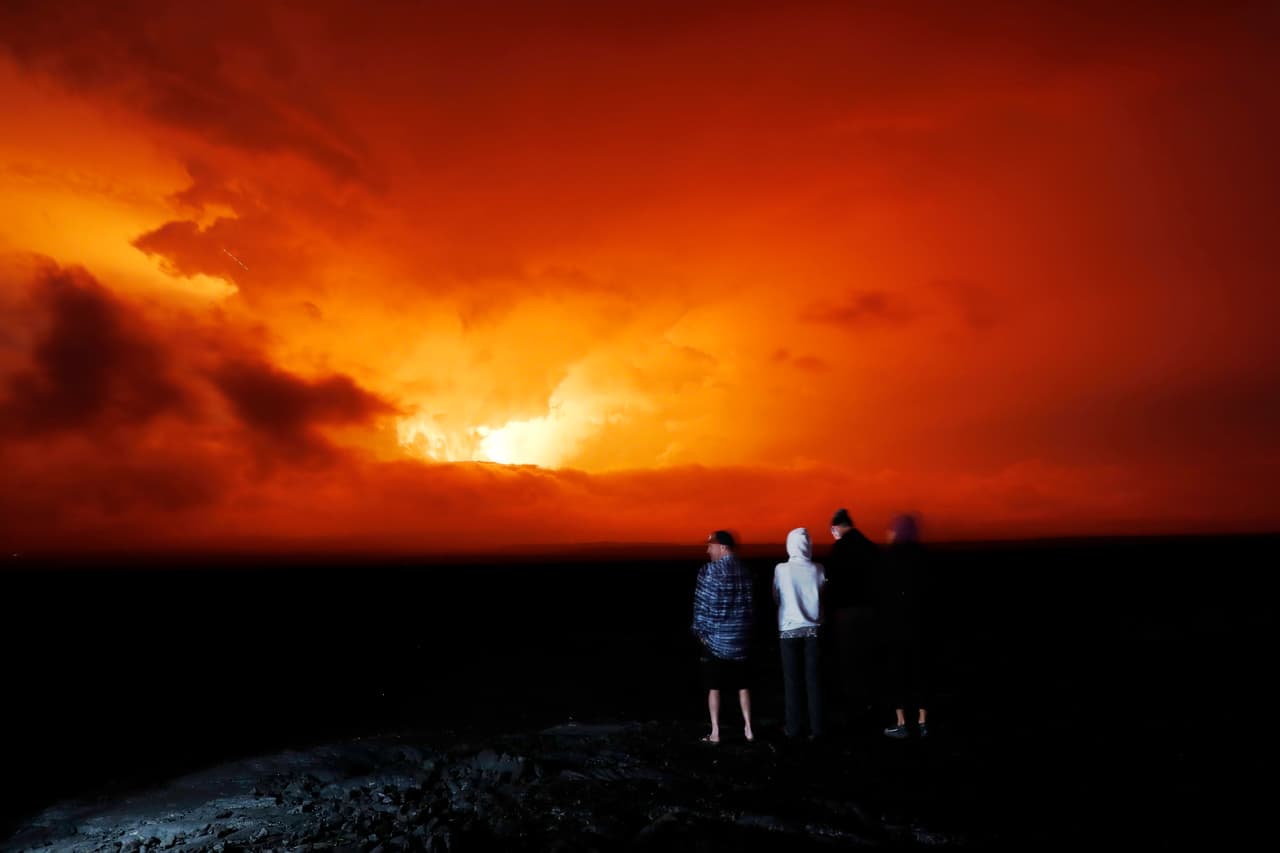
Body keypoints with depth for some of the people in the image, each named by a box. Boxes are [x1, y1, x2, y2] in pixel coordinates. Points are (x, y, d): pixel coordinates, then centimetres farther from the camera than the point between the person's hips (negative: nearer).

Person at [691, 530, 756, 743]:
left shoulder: (710, 570, -13)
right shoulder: (745, 571, 2)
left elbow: (701, 603, -11)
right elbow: (751, 604, 6)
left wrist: (699, 630, 1)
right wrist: (747, 630, 14)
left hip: (715, 636, -4)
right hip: (740, 636, 5)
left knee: (714, 687, 5)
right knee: (742, 685, 15)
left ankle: (715, 732, 7)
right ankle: (748, 728, 18)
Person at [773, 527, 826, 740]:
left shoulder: (781, 569, -10)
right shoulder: (817, 569, -5)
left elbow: (776, 598, 1)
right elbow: (823, 596, 5)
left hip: (789, 629, -1)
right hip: (812, 628, 1)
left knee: (792, 680, 7)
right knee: (813, 679, 7)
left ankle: (793, 727, 12)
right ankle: (816, 728, 8)